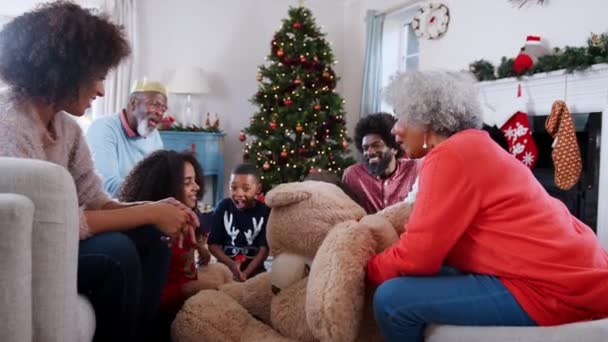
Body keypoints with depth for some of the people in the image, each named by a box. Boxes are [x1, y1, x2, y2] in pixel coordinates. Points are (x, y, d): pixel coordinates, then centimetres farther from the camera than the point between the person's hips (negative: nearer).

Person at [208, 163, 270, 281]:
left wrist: (245, 273, -26)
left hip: (253, 268, 0)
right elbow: (213, 244, -5)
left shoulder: (264, 212, -8)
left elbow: (264, 248, -11)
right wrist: (231, 264, -22)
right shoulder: (223, 207, -5)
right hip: (225, 265, 0)